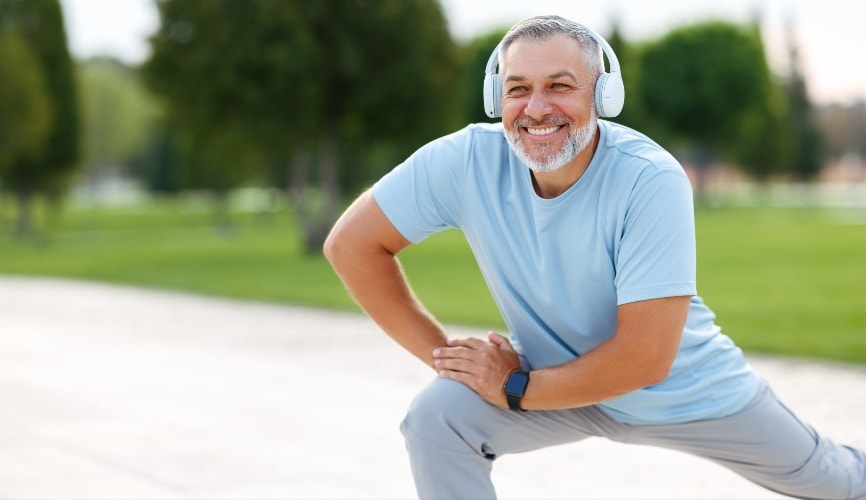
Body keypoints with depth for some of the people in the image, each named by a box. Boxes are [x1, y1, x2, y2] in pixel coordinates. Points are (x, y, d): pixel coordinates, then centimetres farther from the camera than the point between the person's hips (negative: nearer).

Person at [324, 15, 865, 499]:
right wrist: (439, 351, -19)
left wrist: (516, 388, -28)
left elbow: (646, 357, -34)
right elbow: (352, 243, -15)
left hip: (690, 390, -2)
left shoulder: (651, 180, -33)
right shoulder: (469, 162, -25)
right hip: (562, 374, 2)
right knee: (438, 418, -23)